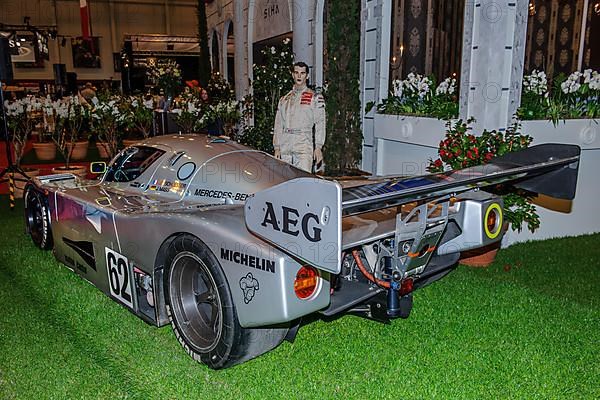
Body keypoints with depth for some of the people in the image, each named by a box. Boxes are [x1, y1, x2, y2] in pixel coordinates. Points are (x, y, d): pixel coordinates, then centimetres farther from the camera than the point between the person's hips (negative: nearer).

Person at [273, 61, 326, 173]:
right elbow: (278, 125, 17)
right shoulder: (284, 99, 17)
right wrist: (277, 147, 9)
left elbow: (320, 124, -1)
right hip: (285, 148, 4)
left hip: (304, 147, -4)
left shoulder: (315, 97, 6)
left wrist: (318, 147, -9)